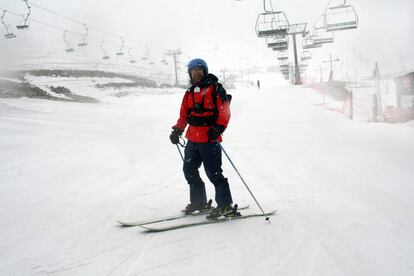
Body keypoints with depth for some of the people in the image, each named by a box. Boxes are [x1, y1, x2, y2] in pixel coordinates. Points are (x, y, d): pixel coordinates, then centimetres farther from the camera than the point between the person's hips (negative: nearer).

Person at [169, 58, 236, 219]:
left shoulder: (215, 89, -3)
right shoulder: (189, 93, 17)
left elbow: (224, 111, -10)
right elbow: (184, 115, 21)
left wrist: (218, 128, -23)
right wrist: (177, 130, 9)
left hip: (209, 138, -8)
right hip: (192, 139, 8)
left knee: (213, 172, -9)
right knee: (189, 170, 12)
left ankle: (225, 204, 1)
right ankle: (199, 202, 24)